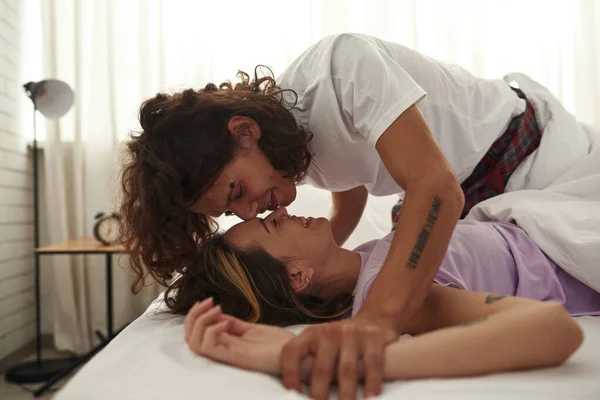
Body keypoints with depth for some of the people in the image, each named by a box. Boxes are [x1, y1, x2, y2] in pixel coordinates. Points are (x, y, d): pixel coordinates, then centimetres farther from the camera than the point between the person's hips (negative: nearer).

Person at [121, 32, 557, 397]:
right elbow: (349, 201, 3)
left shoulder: (341, 64, -37)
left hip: (512, 147, -5)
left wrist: (379, 316, -58)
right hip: (463, 188, 6)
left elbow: (437, 185, -47)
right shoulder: (293, 144, -12)